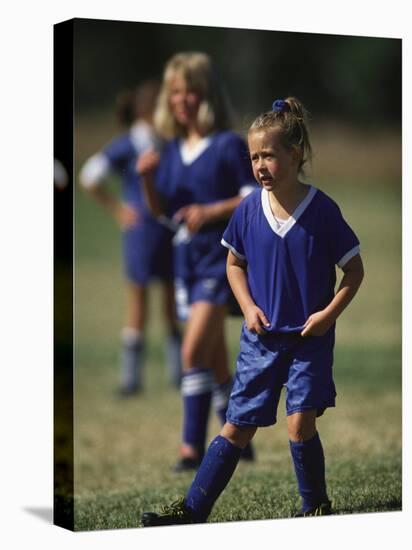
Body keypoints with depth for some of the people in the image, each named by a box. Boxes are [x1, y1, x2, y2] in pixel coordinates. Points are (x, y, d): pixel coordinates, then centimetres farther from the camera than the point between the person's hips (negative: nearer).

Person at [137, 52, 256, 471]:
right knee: (215, 361, 13)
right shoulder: (172, 150, 10)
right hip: (186, 259, 7)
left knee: (194, 351, -16)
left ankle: (192, 447, -13)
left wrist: (211, 211, -21)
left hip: (221, 257, -7)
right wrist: (147, 179, -4)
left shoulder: (228, 145, -8)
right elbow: (162, 211, 13)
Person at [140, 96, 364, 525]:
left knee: (300, 423, -11)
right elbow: (235, 263, 12)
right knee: (237, 428, 6)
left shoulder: (321, 210, -13)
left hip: (309, 337, -3)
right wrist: (248, 307, -3)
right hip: (261, 335, 3)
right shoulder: (249, 210, -4)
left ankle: (317, 506, 12)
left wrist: (329, 313, -15)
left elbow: (354, 270, -4)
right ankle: (192, 510, 9)